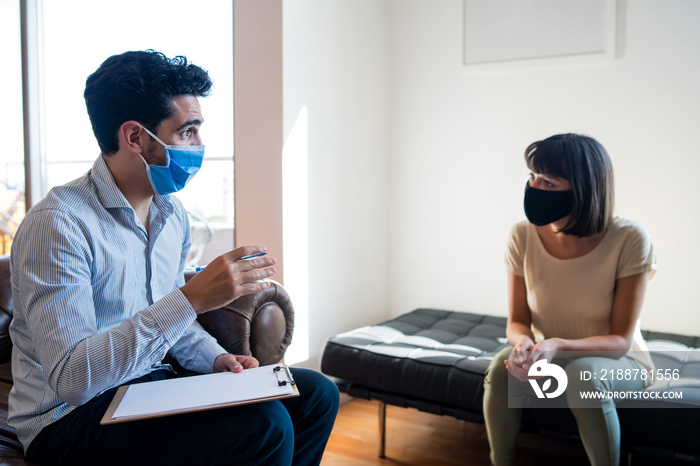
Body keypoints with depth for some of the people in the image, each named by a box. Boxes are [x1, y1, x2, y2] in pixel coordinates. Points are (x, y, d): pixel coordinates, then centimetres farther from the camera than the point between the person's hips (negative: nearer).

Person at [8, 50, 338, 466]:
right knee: (264, 425, -28)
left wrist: (216, 359, -2)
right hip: (70, 417, -7)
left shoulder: (172, 213, 6)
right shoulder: (59, 223, -20)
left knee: (316, 393, -1)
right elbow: (70, 377, -28)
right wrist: (191, 298, -34)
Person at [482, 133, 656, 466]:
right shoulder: (523, 236, -14)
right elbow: (517, 322, -7)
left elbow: (620, 341, -19)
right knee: (503, 368, -27)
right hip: (546, 355, 2)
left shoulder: (630, 239, -22)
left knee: (582, 373, -34)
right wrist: (523, 341, -32)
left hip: (616, 361, -2)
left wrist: (557, 346, -37)